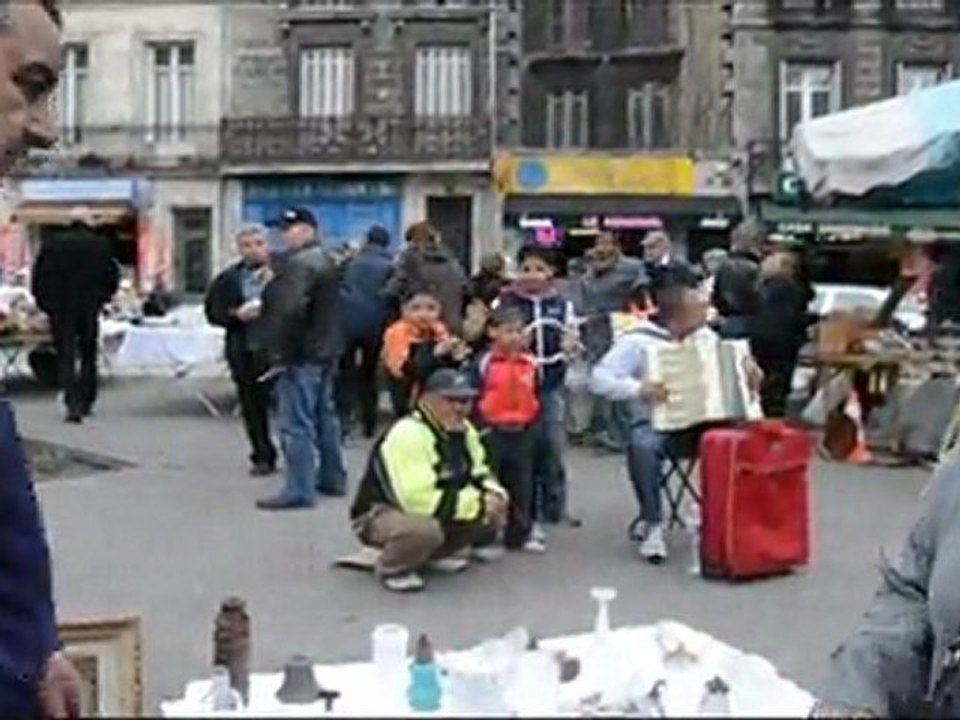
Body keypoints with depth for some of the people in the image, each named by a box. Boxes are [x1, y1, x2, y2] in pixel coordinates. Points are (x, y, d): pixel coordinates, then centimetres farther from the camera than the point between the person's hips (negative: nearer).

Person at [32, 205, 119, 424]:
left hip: (60, 310, 0)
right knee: (88, 356, 15)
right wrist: (101, 299, 14)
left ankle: (73, 404, -11)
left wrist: (45, 303, 10)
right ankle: (86, 403, 17)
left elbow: (39, 279, 0)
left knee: (66, 358, 2)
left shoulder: (52, 245, 0)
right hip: (90, 309, 1)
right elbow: (112, 278, 0)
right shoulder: (101, 245, -2)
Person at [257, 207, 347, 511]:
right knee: (325, 416, 19)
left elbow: (290, 310, -28)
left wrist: (281, 351, -22)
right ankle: (332, 479, 28)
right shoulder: (324, 260, 16)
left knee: (296, 423, -8)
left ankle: (298, 490, -6)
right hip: (326, 350, 11)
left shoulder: (298, 263, -18)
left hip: (301, 355, -11)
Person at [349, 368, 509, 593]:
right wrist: (479, 502, -27)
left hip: (435, 514, 9)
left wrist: (494, 494, -10)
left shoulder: (464, 430, 1)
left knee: (496, 512, -2)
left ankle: (438, 553, 16)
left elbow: (478, 473, 15)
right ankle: (392, 568, -8)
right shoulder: (407, 434, -28)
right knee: (425, 529, -40)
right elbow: (420, 500, -34)